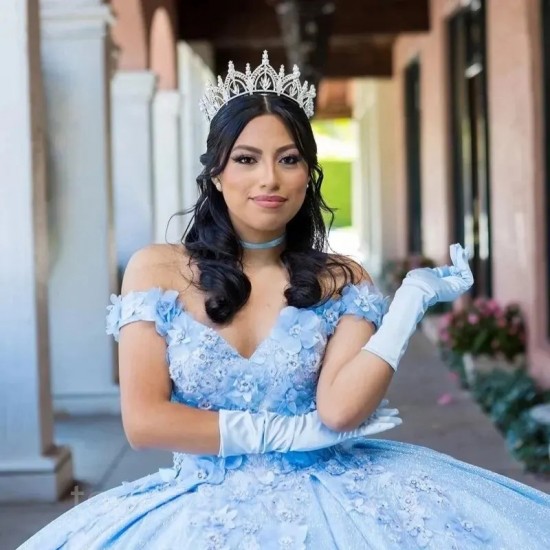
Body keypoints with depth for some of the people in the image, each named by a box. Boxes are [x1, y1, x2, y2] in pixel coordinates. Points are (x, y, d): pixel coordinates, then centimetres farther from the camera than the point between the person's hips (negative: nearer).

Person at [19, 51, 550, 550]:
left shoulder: (341, 280, 4)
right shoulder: (157, 270, 0)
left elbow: (338, 409, -10)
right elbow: (144, 421, -7)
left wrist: (413, 296, -12)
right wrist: (287, 432, -9)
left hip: (325, 496, 0)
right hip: (202, 507, 0)